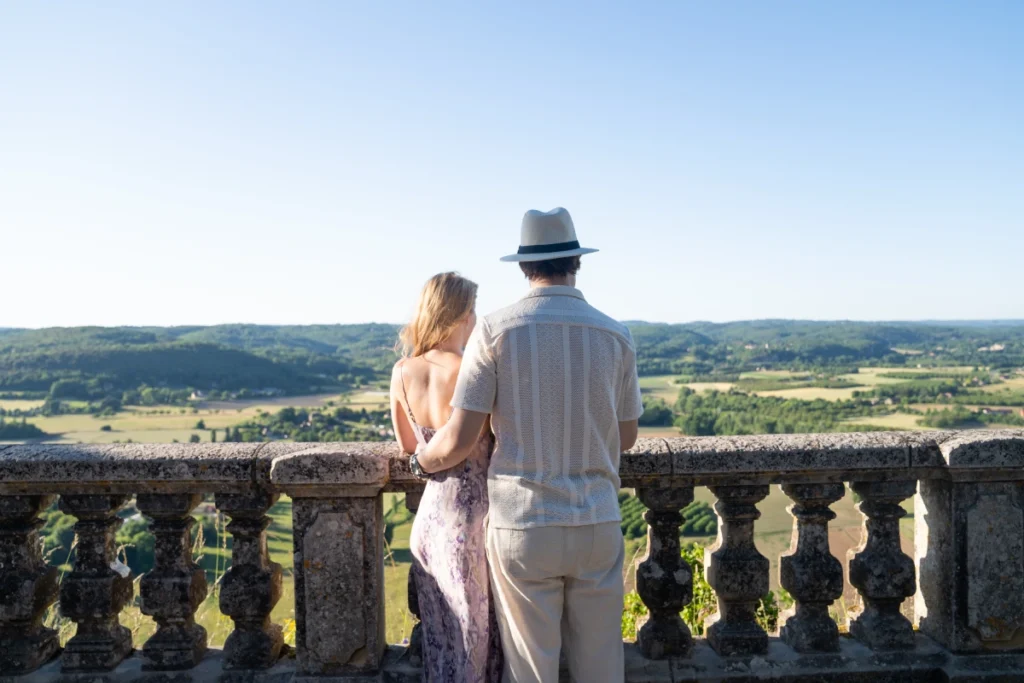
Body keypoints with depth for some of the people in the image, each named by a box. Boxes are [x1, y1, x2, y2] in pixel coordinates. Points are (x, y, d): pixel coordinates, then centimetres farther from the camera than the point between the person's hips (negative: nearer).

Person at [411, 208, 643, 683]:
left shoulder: (496, 330, -8)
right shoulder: (616, 336, 0)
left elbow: (457, 443, -10)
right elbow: (626, 438, 10)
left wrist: (420, 460, 11)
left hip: (522, 527, -2)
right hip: (597, 526, 2)